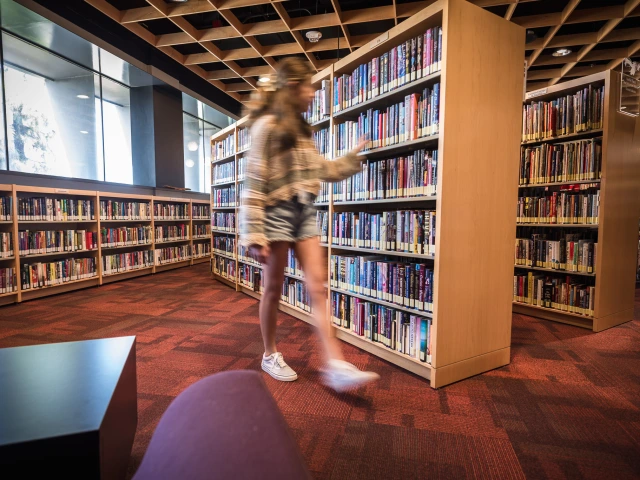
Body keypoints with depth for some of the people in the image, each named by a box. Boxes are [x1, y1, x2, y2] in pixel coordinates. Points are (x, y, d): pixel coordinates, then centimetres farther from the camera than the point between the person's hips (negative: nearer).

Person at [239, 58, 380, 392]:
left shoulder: (301, 129, 17)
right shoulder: (267, 125, -6)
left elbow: (324, 170, 24)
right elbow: (254, 182, -13)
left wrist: (356, 157, 23)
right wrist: (254, 234, -18)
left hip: (304, 212, 7)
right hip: (278, 212, -7)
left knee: (318, 287, -2)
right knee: (274, 288, 5)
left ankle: (335, 365, 1)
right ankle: (270, 356, 25)